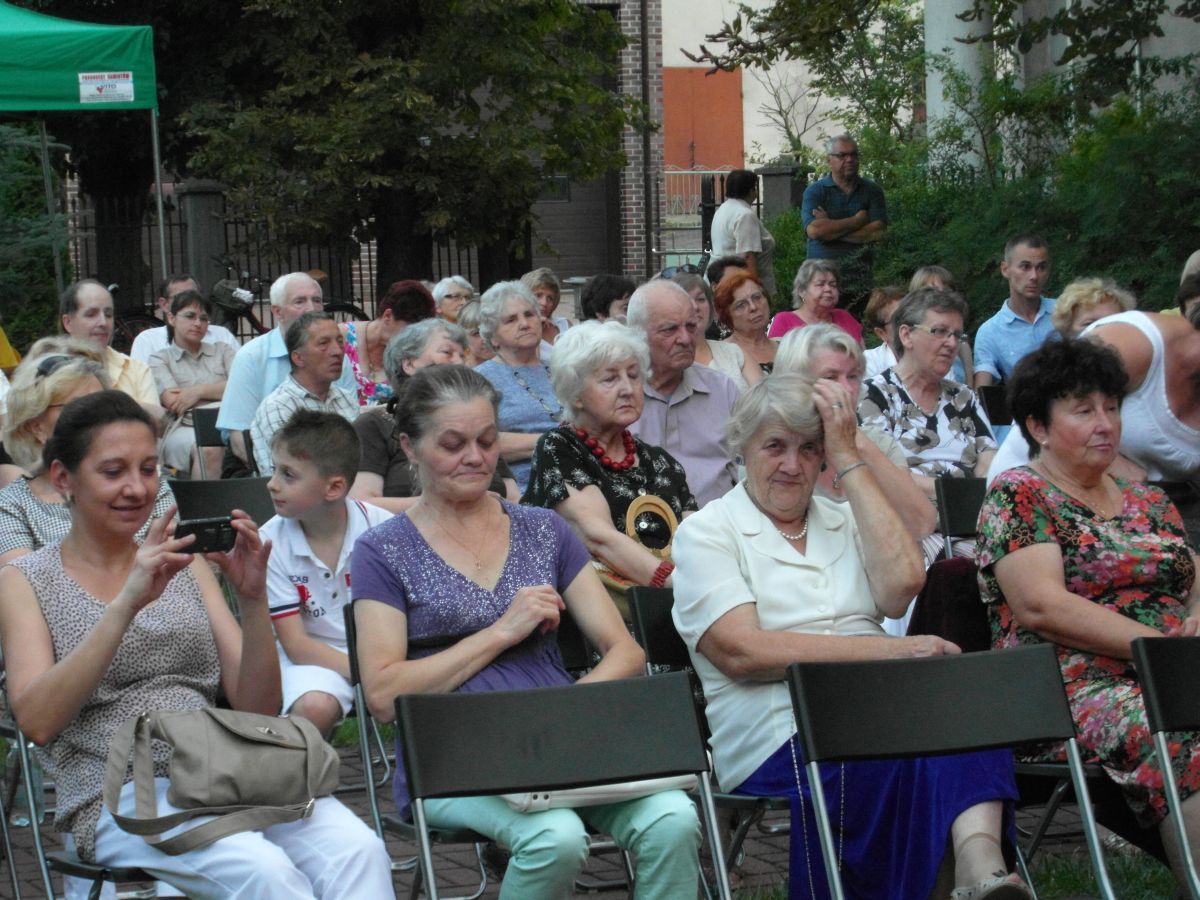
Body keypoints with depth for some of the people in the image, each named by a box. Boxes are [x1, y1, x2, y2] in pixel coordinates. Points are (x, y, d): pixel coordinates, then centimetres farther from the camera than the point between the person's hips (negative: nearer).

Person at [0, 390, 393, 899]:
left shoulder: (187, 567, 20)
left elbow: (257, 709, 11)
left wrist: (254, 601, -5)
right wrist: (127, 605, -17)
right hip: (117, 795, -4)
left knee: (359, 851, -28)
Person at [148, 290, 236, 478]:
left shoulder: (222, 350, 25)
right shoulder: (160, 358, 17)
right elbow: (173, 402, -1)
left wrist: (199, 391, -2)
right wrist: (219, 392, 4)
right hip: (183, 428, -2)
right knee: (209, 450, -38)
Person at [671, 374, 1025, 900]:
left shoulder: (843, 521, 24)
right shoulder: (707, 532, 9)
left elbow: (901, 584, 1)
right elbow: (742, 652, -8)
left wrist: (850, 461, 5)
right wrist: (888, 651, -14)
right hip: (779, 733, -4)